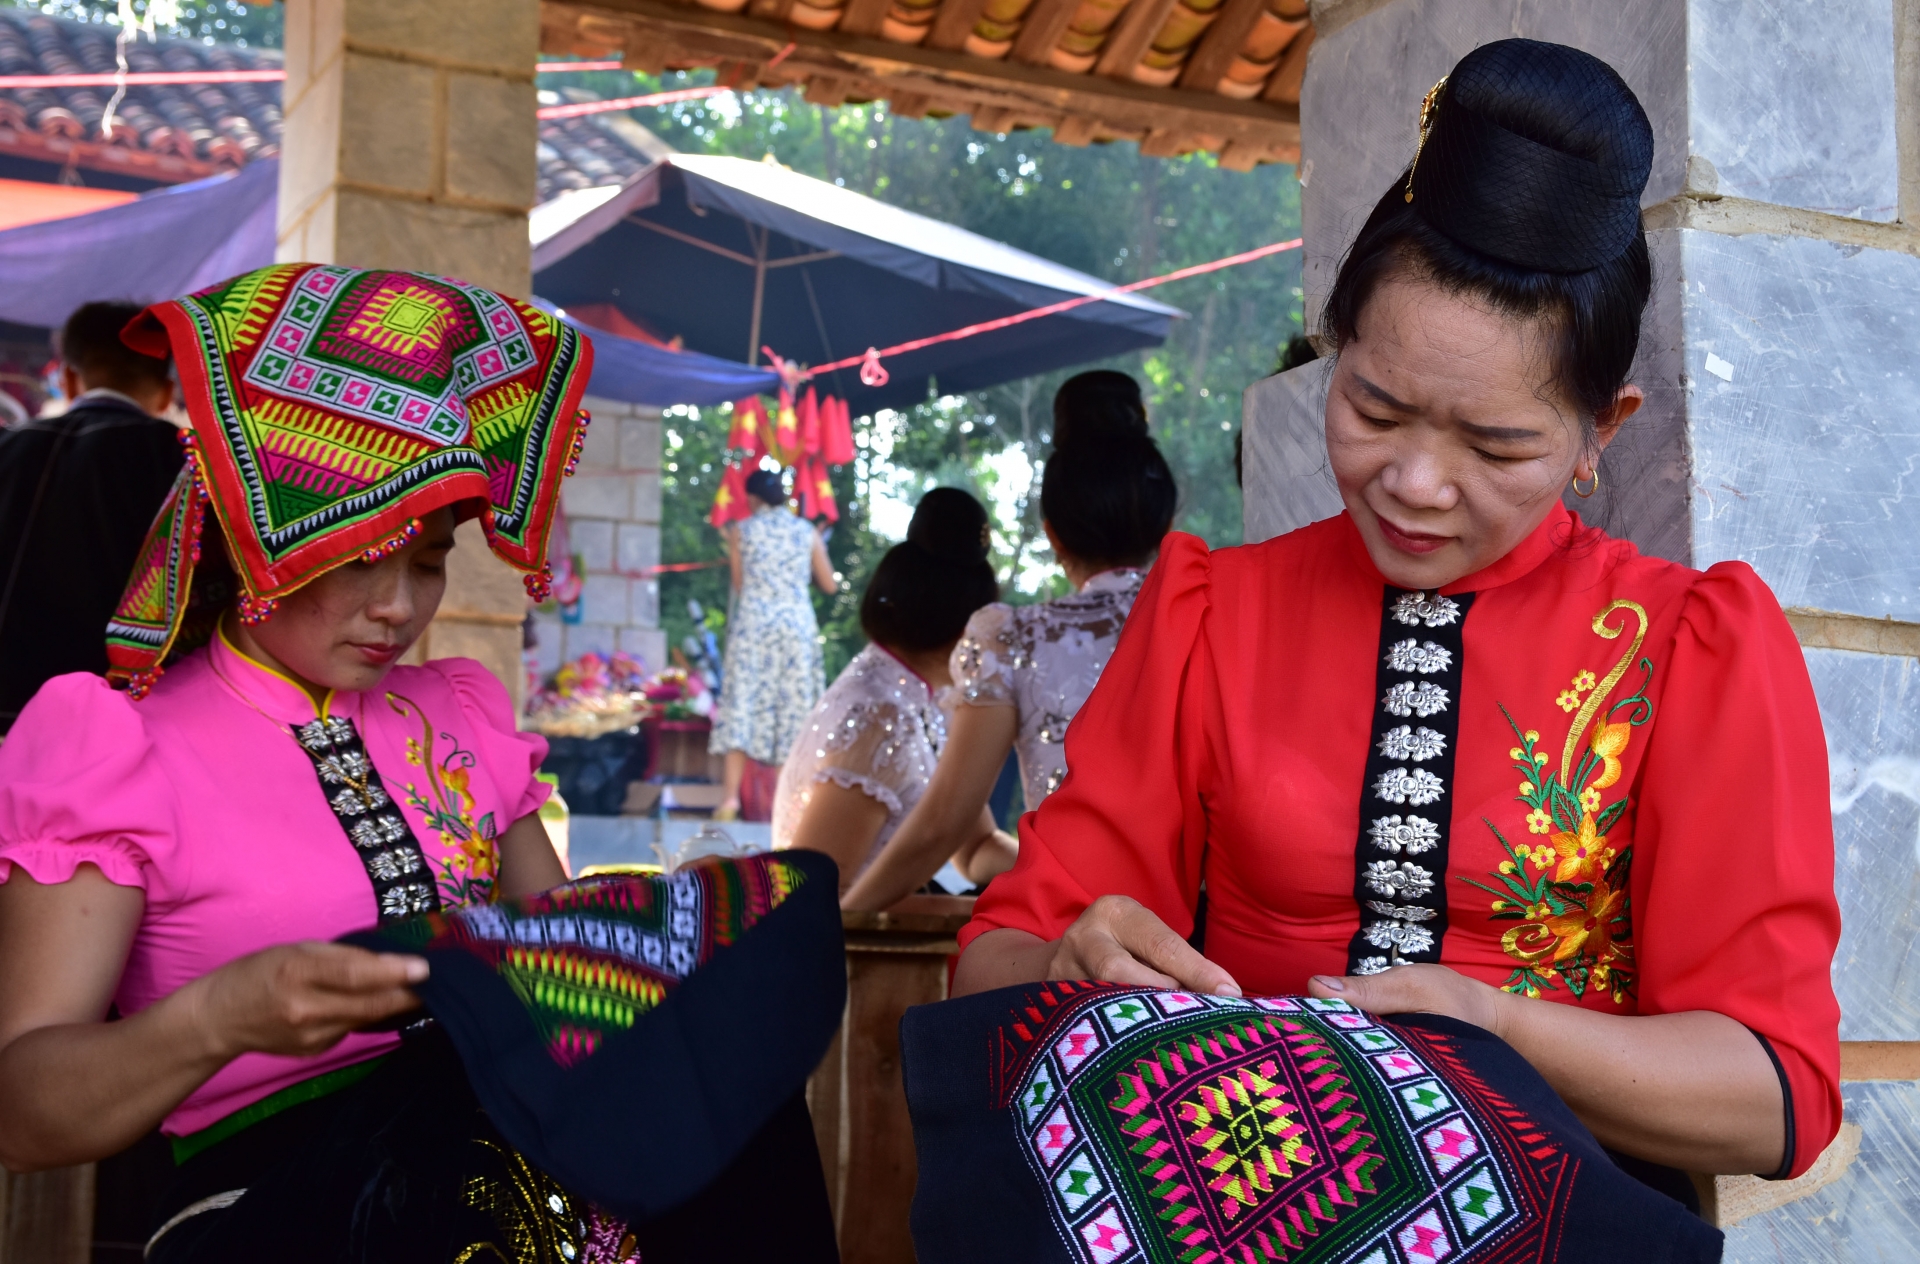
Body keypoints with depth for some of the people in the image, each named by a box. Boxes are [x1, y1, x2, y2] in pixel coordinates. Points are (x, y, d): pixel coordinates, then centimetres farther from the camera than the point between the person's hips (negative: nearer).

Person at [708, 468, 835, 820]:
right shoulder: (807, 531, 4)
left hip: (752, 622, -1)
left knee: (742, 702, 1)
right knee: (794, 703, 5)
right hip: (797, 623, 1)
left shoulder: (741, 531, 1)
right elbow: (830, 585, 8)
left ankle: (731, 796, -6)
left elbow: (739, 584, 6)